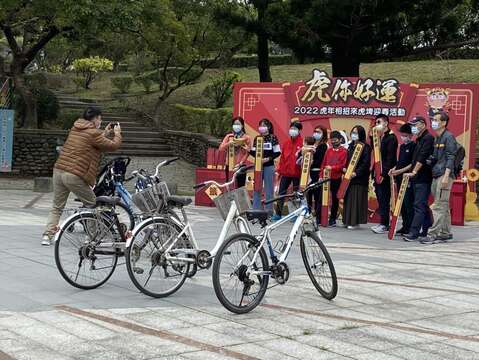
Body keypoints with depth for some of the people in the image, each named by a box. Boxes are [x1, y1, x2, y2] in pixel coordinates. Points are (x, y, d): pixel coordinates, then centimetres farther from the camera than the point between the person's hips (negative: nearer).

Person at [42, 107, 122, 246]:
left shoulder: (75, 129, 16)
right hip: (74, 175, -7)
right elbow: (113, 145, -4)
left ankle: (47, 235, 3)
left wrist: (105, 134, 29)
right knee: (92, 205, 11)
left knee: (57, 207, 14)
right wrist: (117, 133, 13)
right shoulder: (93, 134, -9)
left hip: (58, 171, 7)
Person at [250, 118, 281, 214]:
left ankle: (269, 210, 8)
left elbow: (277, 152, -5)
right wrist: (249, 151, -8)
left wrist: (268, 158, -15)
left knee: (269, 189, 1)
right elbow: (253, 151, 13)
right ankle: (255, 209, 11)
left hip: (269, 166, -4)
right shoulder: (257, 138, 9)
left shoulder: (273, 138, -3)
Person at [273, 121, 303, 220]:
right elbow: (282, 157, 14)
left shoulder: (302, 143, -4)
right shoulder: (286, 143, 11)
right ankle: (278, 214, 10)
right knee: (281, 193, 4)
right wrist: (279, 170, 13)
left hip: (296, 172, -4)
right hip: (286, 172, 4)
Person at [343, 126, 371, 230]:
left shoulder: (365, 147, -8)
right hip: (349, 176, 7)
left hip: (360, 177, -7)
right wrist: (345, 168, 4)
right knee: (348, 198, 8)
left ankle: (355, 222, -2)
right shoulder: (351, 146, 14)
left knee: (357, 198, -6)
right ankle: (348, 220, 15)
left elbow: (366, 163, -14)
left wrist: (357, 172, -21)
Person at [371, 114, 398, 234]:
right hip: (378, 174, 8)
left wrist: (384, 174, -20)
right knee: (380, 198, 9)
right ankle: (383, 223, 15)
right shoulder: (379, 137, 18)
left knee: (384, 199, -7)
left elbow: (390, 157, -16)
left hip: (385, 175, -8)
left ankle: (385, 225, -5)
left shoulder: (391, 137, -8)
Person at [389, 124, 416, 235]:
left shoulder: (414, 146, -7)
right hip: (399, 178, 8)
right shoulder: (402, 146, 17)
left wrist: (401, 170, -18)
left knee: (408, 204, -8)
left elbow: (413, 164, -13)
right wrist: (394, 169, 7)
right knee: (402, 204, 10)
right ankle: (404, 226, 16)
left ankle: (410, 228, -6)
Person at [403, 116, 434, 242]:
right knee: (423, 205, 12)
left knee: (419, 205, -12)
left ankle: (414, 232, -16)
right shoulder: (419, 140, 19)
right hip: (418, 179, 10)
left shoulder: (428, 138, -10)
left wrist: (414, 172, -20)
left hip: (424, 179, -10)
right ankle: (426, 230, 17)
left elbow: (422, 158, -18)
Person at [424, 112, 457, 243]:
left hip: (444, 175, -9)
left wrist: (446, 176, -20)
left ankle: (433, 234, -14)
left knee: (439, 206, -11)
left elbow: (450, 158, -14)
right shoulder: (436, 138, 18)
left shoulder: (448, 137, -8)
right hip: (436, 175, 9)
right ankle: (446, 232, 18)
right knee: (443, 206, 12)